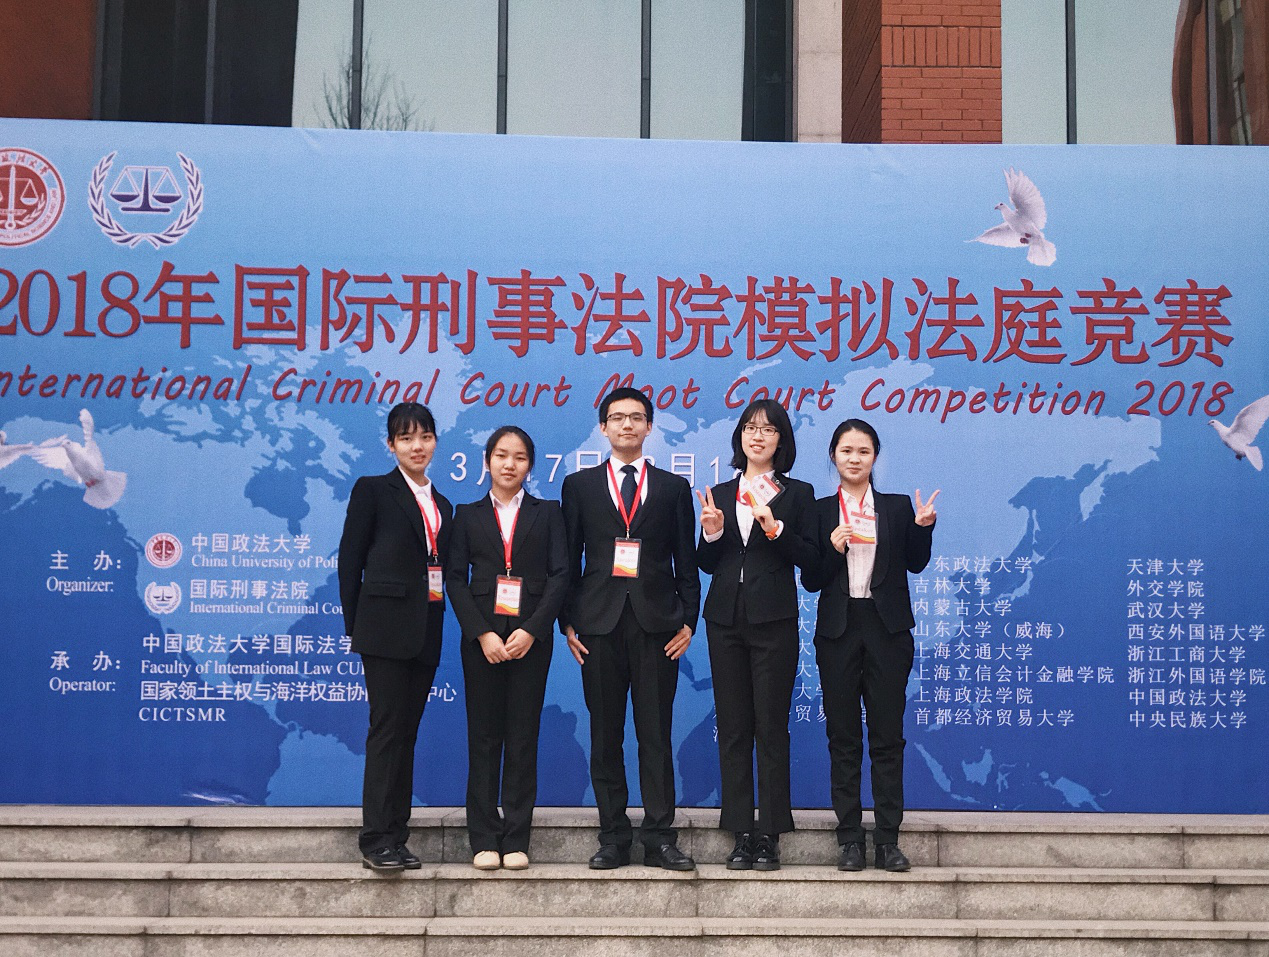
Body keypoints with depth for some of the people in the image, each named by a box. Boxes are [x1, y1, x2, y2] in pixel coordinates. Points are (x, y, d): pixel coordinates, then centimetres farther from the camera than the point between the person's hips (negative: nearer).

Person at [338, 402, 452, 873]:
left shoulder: (441, 504, 18)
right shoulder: (373, 490, 1)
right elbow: (350, 560, -2)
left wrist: (435, 623, 6)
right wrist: (355, 623, -5)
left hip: (426, 634, 6)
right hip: (386, 628, -6)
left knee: (406, 731, 7)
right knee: (387, 729, -8)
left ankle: (395, 838, 11)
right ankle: (376, 841, -6)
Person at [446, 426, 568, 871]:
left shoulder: (547, 513, 9)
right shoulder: (468, 515, 10)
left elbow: (560, 574, 0)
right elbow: (455, 578, 3)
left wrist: (531, 630, -12)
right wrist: (482, 633, -10)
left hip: (530, 638, -1)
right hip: (481, 638, 1)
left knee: (523, 738, 1)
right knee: (483, 737, 2)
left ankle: (517, 840, 6)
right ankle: (484, 839, 7)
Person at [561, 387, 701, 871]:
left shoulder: (673, 487, 11)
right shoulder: (579, 485, 11)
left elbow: (686, 561, 9)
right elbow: (569, 559, 9)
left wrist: (688, 620, 1)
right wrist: (567, 621, 1)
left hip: (656, 623, 0)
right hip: (600, 622, 1)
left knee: (656, 734, 0)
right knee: (605, 734, 4)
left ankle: (659, 838, 5)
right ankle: (613, 838, 10)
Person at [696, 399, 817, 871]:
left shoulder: (797, 494, 5)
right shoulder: (721, 494, 14)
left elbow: (809, 557, -3)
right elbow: (707, 564, 14)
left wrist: (775, 528, -17)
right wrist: (712, 533, -5)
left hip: (773, 620, -3)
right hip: (726, 619, 3)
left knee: (771, 726, -4)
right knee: (732, 726, 4)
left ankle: (770, 836, 2)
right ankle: (741, 835, 9)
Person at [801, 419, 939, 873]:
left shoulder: (897, 507, 8)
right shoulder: (820, 510, 6)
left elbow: (916, 563, 3)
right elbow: (811, 580, 2)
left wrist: (924, 527, -11)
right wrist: (833, 550, -14)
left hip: (887, 629, 0)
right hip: (838, 630, 0)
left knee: (888, 735, 0)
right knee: (843, 738, 4)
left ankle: (888, 840, 5)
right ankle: (850, 839, 10)